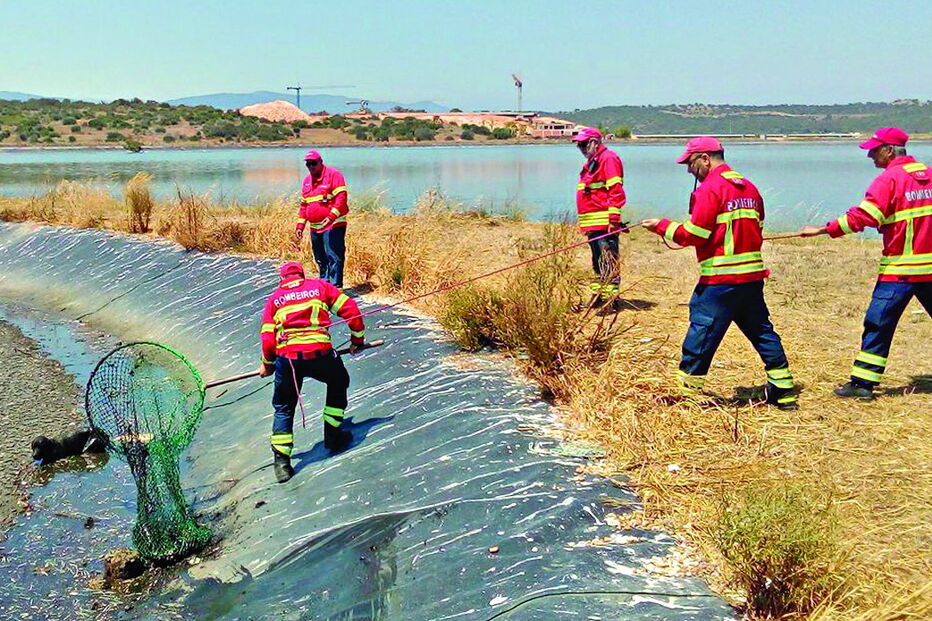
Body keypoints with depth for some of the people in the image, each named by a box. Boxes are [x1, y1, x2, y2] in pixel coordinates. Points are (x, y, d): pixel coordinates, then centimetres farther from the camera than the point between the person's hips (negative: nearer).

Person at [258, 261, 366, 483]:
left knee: (283, 408, 18)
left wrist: (267, 364, 27)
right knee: (338, 383, 29)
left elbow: (267, 337, 12)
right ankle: (332, 435, 28)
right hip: (319, 352, -1)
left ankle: (281, 460, 9)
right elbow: (350, 309, 10)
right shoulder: (319, 286, 17)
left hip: (286, 357, 1)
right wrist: (358, 338, 22)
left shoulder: (274, 298, 20)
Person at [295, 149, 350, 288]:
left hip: (333, 226, -7)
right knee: (320, 259, 13)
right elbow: (304, 204, 23)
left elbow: (341, 198, -15)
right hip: (315, 227, 8)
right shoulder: (307, 180, 17)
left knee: (333, 257, -11)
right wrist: (300, 226, 17)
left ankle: (335, 286, -10)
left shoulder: (333, 175, -6)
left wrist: (332, 216, -27)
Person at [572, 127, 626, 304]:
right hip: (592, 223, 10)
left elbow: (616, 191, -16)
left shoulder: (608, 158, -8)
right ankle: (597, 295, 22)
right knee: (598, 262, 15)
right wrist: (584, 222, 24)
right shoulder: (591, 162, 23)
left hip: (604, 223, -10)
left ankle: (611, 298, -9)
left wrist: (614, 219, -22)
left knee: (608, 263, -10)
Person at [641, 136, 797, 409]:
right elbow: (757, 231, 18)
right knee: (761, 331, 15)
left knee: (702, 330, 0)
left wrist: (662, 226, -1)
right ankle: (783, 391, 20)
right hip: (753, 274, 8)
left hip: (720, 278, -8)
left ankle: (687, 389, 7)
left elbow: (694, 235, -12)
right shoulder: (749, 187, 14)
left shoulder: (710, 188, -10)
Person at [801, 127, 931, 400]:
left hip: (901, 268, -6)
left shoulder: (890, 178, -11)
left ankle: (862, 384, 1)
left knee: (879, 324, -1)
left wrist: (823, 229, -15)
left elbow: (863, 216, -18)